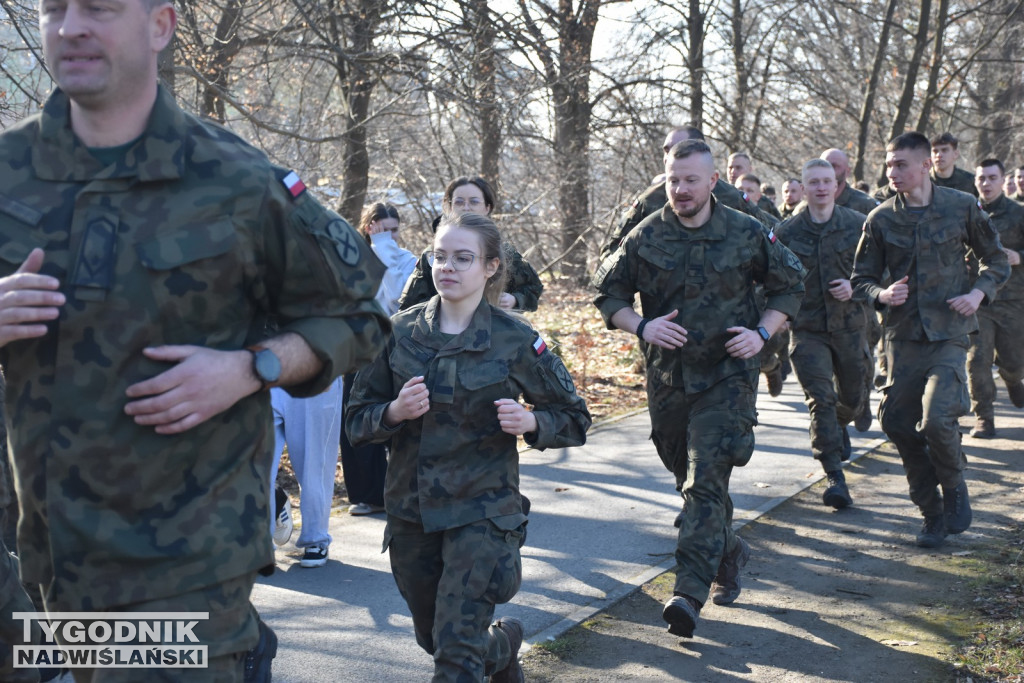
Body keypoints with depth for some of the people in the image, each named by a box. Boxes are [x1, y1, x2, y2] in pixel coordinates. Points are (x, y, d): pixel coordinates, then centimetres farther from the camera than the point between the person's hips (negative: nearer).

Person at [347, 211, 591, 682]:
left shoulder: (515, 341, -8)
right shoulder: (401, 331, -2)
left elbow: (573, 420, 1)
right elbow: (357, 421, 2)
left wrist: (529, 422, -19)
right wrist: (395, 411, -18)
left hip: (482, 511, -4)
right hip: (411, 510, 4)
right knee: (433, 638, 21)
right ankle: (503, 644, 52)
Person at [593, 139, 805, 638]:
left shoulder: (747, 234, -2)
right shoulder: (646, 237, -1)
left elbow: (789, 285, 9)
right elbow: (608, 292, 7)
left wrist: (762, 331, -7)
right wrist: (641, 326, -11)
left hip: (727, 375, -3)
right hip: (667, 376, 3)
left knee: (706, 479, -14)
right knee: (687, 475, 16)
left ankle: (690, 592, -15)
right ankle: (729, 551, 41)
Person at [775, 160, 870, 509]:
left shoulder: (858, 225, 0)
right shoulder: (786, 231, 0)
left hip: (850, 325, 2)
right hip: (807, 329, -2)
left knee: (853, 397, 15)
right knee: (820, 399, -13)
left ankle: (840, 426, 52)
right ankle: (835, 478, -11)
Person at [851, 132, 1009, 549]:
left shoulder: (961, 207, 1)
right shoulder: (881, 220, 4)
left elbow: (995, 259, 12)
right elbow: (861, 278, 11)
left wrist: (979, 292, -6)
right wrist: (883, 294, -10)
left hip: (949, 332, -3)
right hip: (903, 335, 3)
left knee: (937, 418, -20)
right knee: (897, 423, 0)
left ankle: (954, 486, 12)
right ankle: (932, 512, 21)